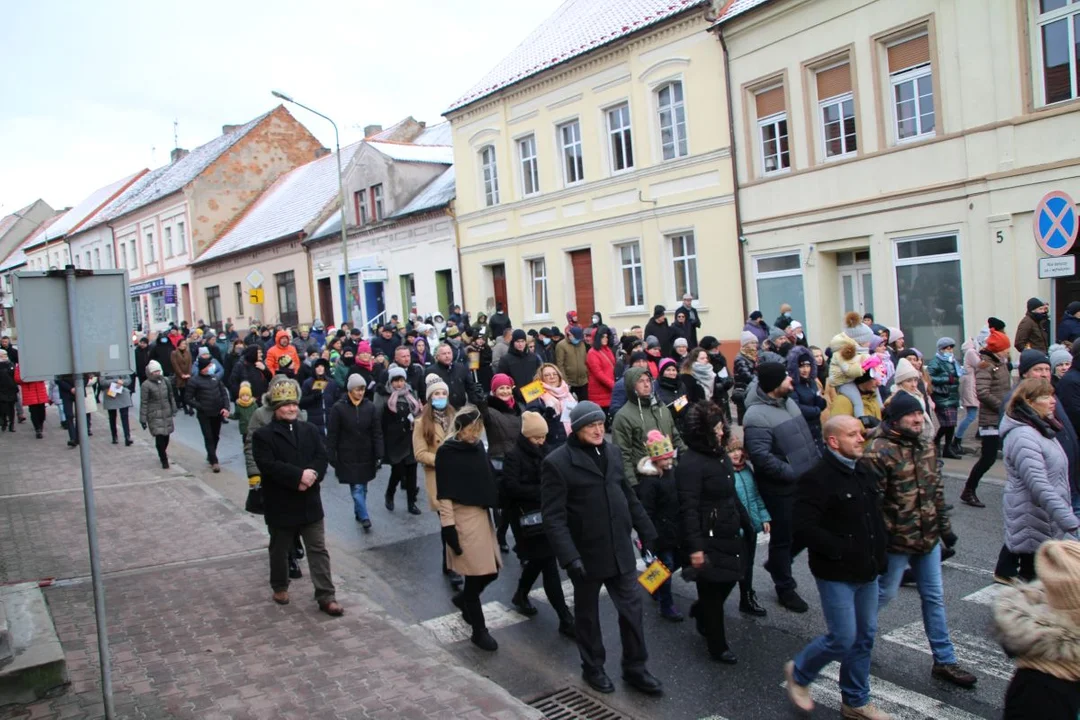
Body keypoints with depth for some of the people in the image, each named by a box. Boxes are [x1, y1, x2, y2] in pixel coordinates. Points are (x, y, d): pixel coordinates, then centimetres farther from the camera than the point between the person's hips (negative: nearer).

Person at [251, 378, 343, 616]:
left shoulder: (310, 430, 7)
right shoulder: (263, 435, -7)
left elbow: (321, 458, -2)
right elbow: (269, 466, -20)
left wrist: (311, 476, -21)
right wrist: (300, 475, -25)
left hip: (310, 503, 3)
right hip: (280, 505, -3)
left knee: (318, 550, 3)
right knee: (280, 550, 16)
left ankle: (326, 596, 7)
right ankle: (280, 587, 38)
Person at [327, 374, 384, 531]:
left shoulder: (370, 407, -3)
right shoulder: (338, 407, -9)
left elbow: (377, 433, -2)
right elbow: (332, 435, -6)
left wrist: (379, 455, -7)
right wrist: (332, 457, -7)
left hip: (366, 455, 3)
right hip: (348, 457, -3)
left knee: (362, 488, 13)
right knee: (356, 488, -5)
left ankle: (358, 513, 30)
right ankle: (364, 518, 3)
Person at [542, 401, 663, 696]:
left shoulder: (611, 451, 6)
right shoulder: (557, 462, -14)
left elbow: (628, 496, 13)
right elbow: (553, 516, -17)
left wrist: (647, 532, 12)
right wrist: (569, 556, -24)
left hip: (620, 549, 5)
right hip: (586, 554, -5)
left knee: (632, 608, 11)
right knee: (587, 613, 14)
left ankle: (635, 668, 29)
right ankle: (592, 668, 34)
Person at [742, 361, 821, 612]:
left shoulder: (788, 401, 8)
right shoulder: (757, 416, -21)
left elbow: (807, 437, 18)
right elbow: (761, 456, -28)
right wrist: (794, 473, -24)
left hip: (806, 482, 8)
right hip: (782, 488, -8)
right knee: (783, 536, 7)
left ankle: (777, 563, 38)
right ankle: (785, 588, 26)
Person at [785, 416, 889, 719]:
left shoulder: (863, 470, 8)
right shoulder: (818, 478, -19)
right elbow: (804, 528, -24)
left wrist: (878, 553, 10)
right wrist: (841, 550, -21)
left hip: (867, 571, 8)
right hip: (837, 574, -8)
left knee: (865, 636, 15)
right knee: (842, 638, -3)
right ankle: (798, 673, 23)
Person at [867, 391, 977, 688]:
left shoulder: (924, 447, 5)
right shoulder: (879, 452, -21)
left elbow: (935, 490, 16)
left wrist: (944, 526, 17)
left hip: (928, 538, 7)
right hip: (897, 540, -7)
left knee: (934, 597, 13)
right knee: (885, 593, 8)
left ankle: (944, 660, 24)